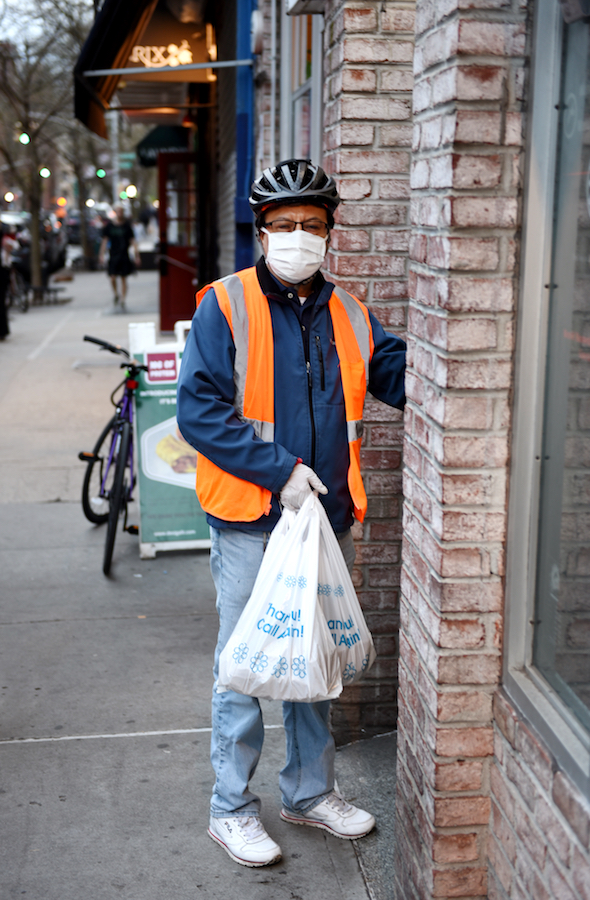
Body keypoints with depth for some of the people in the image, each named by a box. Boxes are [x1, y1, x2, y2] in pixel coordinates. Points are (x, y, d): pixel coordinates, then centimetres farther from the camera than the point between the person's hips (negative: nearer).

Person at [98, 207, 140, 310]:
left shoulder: (126, 226, 4)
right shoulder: (109, 225, 4)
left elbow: (132, 241, 6)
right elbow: (104, 240, 6)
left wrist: (136, 255, -1)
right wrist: (101, 255, -1)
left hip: (124, 256, 0)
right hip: (113, 255, 0)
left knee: (123, 279, 0)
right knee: (113, 278, -7)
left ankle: (122, 301, 6)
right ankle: (115, 294, 22)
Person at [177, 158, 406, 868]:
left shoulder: (348, 315, 8)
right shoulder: (224, 306, -8)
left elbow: (400, 376, 7)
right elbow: (198, 411, -15)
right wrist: (280, 470, -19)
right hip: (249, 523, -5)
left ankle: (310, 793, 35)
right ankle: (232, 810, 22)